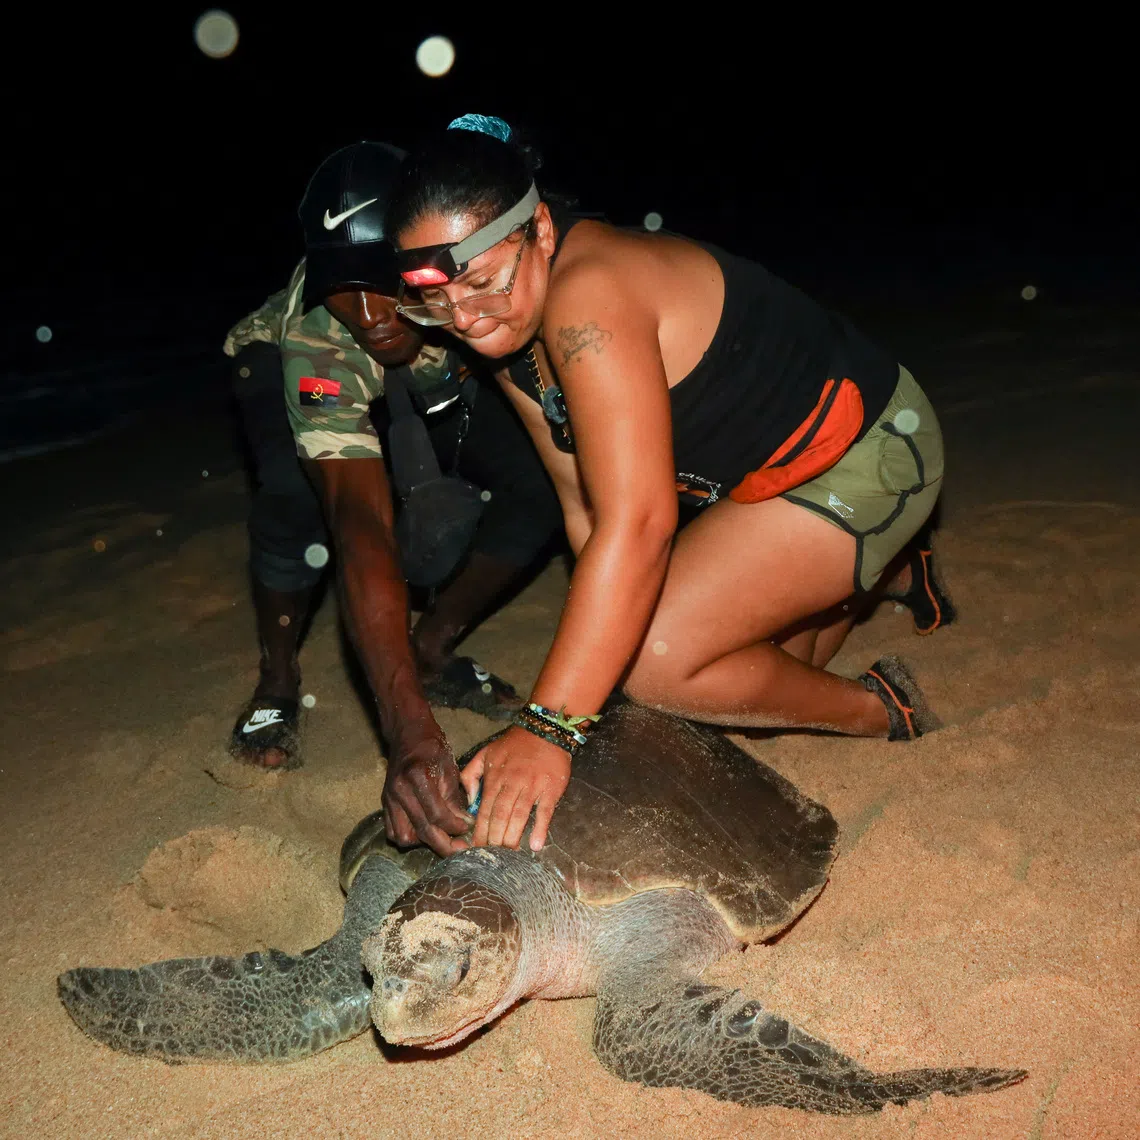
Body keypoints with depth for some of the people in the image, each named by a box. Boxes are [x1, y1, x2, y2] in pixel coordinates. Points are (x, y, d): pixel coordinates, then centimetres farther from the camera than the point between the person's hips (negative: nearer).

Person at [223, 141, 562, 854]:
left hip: (441, 375, 4)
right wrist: (409, 731, -63)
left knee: (548, 480, -19)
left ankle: (433, 651, 2)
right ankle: (277, 681, -6)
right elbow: (361, 525, -54)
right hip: (282, 371, -3)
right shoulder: (314, 339, -43)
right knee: (300, 498, -34)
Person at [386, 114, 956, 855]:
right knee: (758, 684, 24)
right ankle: (883, 572, 50)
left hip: (869, 453, -9)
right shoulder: (507, 326, -4)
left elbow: (638, 524, -41)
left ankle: (880, 709, 2)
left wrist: (548, 730, -45)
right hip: (764, 474, 9)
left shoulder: (588, 299, -33)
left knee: (657, 661, -23)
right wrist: (603, 647, -4)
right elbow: (587, 509, -1)